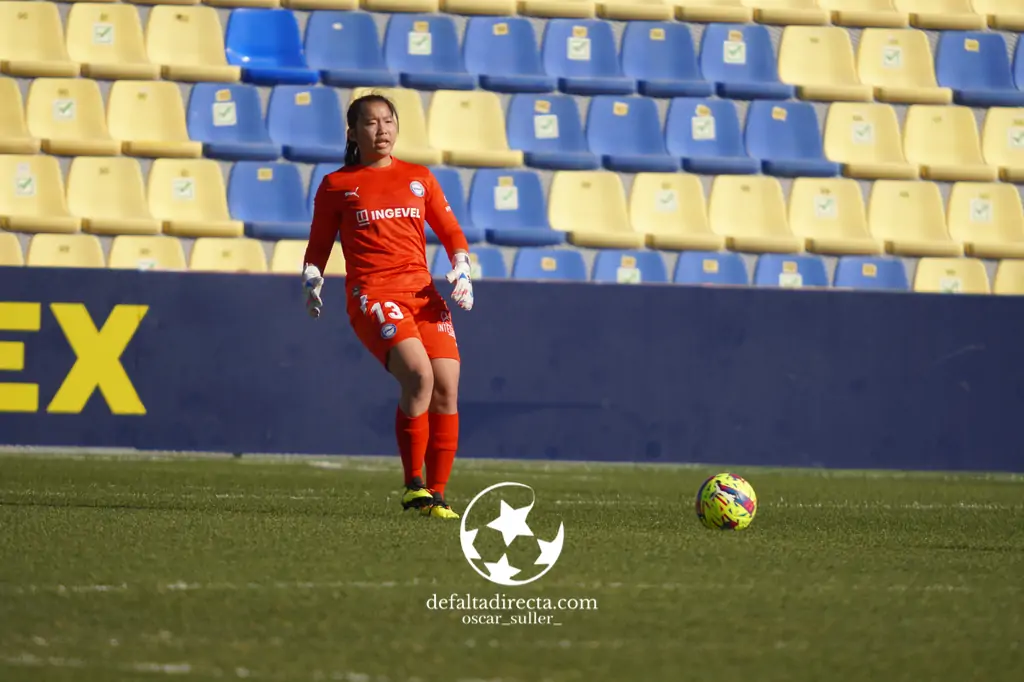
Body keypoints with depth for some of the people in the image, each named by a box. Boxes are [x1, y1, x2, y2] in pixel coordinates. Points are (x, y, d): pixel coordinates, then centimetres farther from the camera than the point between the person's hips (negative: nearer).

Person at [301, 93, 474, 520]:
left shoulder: (419, 178, 18)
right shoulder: (336, 185, 10)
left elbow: (451, 233, 19)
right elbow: (318, 247, 14)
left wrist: (461, 269, 1)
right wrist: (312, 282, -4)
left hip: (422, 292, 4)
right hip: (372, 295, -4)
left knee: (446, 388, -10)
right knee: (418, 375, -26)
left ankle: (436, 496, 0)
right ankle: (413, 487, -16)